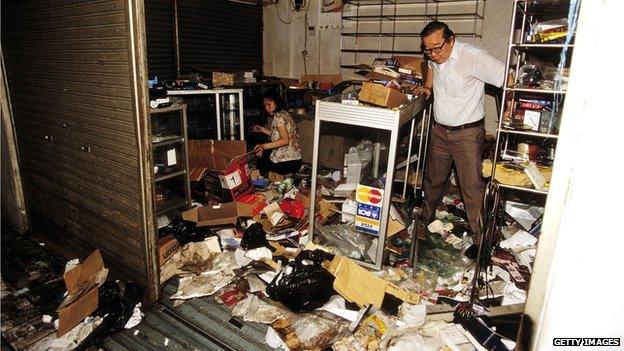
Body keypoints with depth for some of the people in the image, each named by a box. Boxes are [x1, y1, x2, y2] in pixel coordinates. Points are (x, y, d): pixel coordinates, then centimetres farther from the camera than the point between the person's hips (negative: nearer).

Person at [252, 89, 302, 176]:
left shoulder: (278, 116, -14)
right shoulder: (284, 113, 12)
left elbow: (285, 140, -24)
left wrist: (264, 146, -28)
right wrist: (262, 129, 21)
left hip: (286, 163, -9)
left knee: (260, 156, 16)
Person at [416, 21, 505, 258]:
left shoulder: (473, 57, -21)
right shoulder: (434, 57, 1)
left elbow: (509, 79, -19)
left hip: (467, 133, -6)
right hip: (439, 130, 7)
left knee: (472, 186, -4)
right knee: (433, 179, 19)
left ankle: (480, 239, 8)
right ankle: (426, 218, 40)